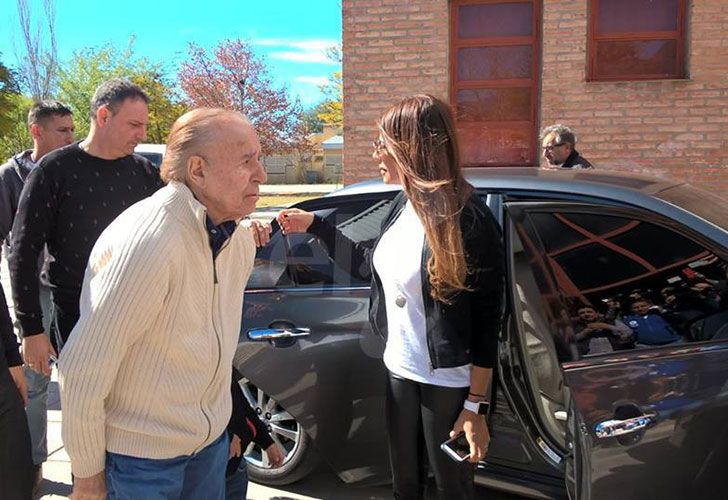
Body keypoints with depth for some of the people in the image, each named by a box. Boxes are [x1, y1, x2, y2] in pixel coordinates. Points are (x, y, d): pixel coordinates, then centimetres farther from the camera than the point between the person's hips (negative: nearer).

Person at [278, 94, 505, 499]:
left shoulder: (469, 219, -21)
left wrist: (477, 406, -16)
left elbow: (487, 318, -18)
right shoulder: (403, 204, 1)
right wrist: (313, 224, 14)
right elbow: (372, 264, 17)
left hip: (448, 384, -7)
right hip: (398, 370, 7)